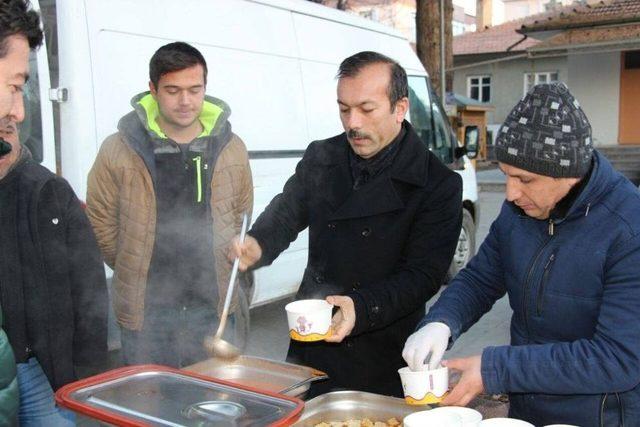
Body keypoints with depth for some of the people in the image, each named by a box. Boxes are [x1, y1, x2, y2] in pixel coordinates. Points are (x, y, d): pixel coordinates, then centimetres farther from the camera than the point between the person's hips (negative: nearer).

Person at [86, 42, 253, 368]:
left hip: (214, 307, 2)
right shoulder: (119, 150, -6)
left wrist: (220, 268, 10)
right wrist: (134, 272, 6)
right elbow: (101, 223, 3)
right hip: (145, 311, -2)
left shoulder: (230, 148, 2)